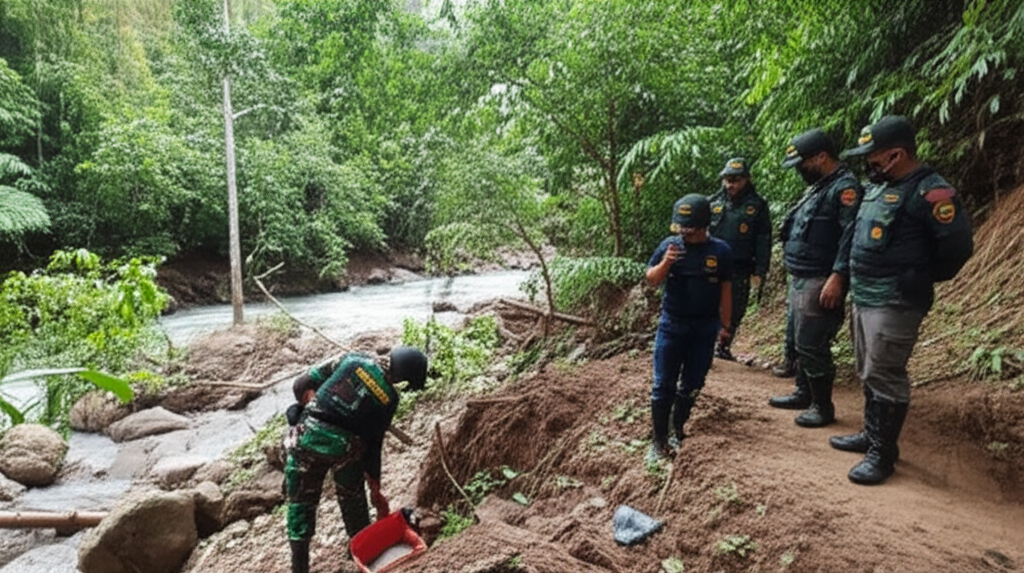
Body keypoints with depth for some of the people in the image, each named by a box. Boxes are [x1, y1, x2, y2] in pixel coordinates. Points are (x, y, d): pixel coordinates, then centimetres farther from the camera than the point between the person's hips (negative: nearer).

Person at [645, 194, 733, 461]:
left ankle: (677, 434, 25)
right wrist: (665, 262, -20)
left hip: (705, 328, 1)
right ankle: (659, 441, 10)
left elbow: (725, 290, 4)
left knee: (691, 386, 10)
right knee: (663, 386, 0)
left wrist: (725, 325, 6)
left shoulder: (721, 251, -4)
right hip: (671, 325, 0)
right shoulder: (669, 245, -5)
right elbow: (651, 280, 0)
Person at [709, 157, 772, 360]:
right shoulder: (714, 202, 5)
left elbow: (764, 241, 0)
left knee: (734, 312, 9)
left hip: (740, 270, 0)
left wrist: (759, 271, -5)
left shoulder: (757, 206, 0)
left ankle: (724, 347, 26)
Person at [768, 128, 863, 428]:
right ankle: (804, 394, 31)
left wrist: (837, 277, -29)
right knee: (798, 340, 18)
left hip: (819, 284, -10)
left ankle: (823, 407, 9)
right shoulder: (818, 187, 18)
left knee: (811, 346, -5)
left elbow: (851, 236, -24)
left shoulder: (845, 187, -14)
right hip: (800, 280, 10)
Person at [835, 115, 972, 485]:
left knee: (884, 377, -2)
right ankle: (871, 434, 33)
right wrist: (857, 283, 15)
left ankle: (882, 453, 9)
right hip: (864, 297, 10)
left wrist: (921, 279, -3)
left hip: (894, 303, -10)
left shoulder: (928, 191, -16)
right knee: (868, 373, 18)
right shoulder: (880, 186, 12)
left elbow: (958, 245, -17)